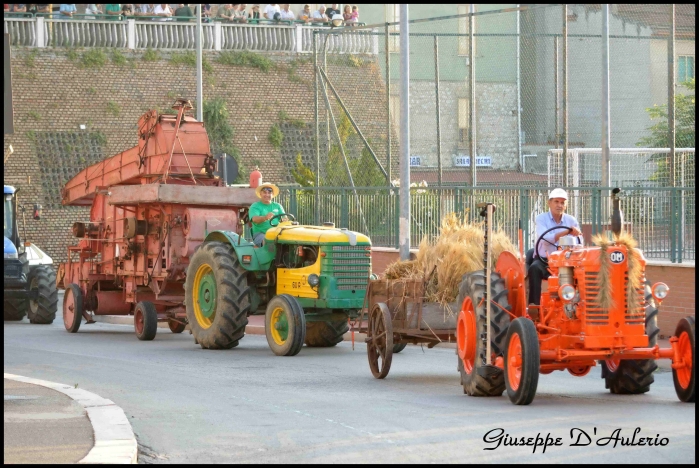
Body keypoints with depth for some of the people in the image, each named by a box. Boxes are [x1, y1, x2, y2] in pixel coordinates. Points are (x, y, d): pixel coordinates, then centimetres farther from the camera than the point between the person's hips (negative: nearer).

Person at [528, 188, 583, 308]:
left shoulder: (572, 221, 8)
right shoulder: (541, 219, -1)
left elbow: (579, 244, 0)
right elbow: (545, 239, -21)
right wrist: (567, 232, -30)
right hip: (544, 260, -2)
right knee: (534, 268, -36)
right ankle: (534, 304, -38)